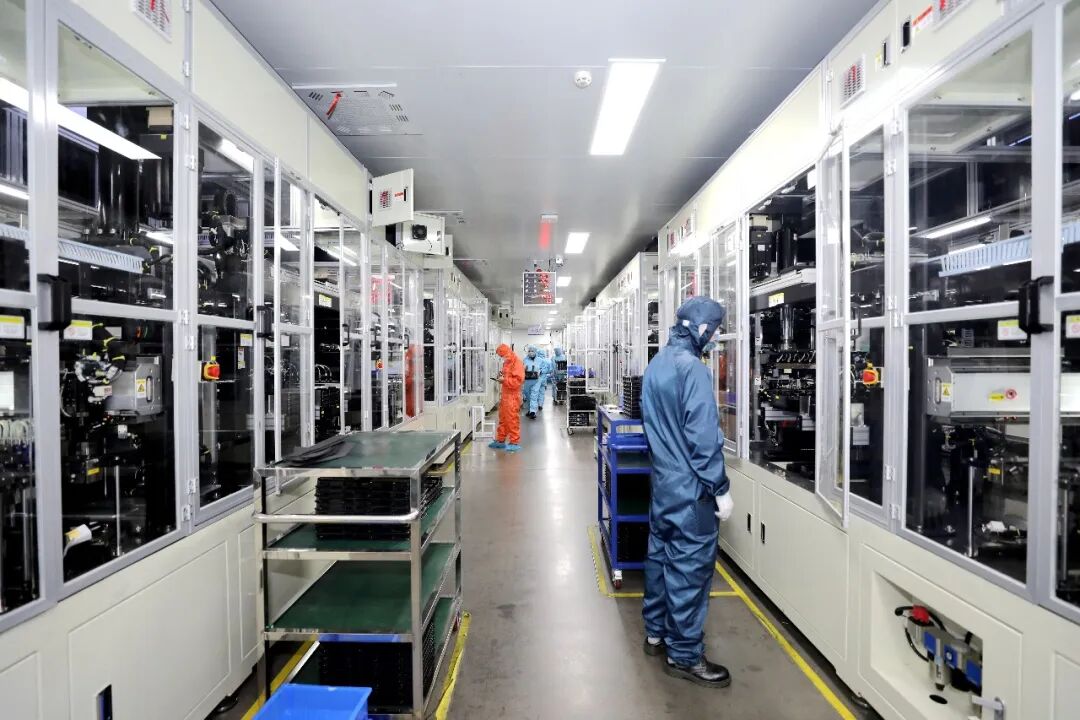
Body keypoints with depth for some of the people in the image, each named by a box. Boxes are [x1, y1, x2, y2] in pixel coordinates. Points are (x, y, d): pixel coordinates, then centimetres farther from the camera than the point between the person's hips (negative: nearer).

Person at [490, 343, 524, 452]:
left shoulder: (517, 363, -13)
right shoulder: (507, 363, 16)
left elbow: (518, 380, -22)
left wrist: (504, 380, -20)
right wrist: (502, 375, 8)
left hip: (512, 397, -9)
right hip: (505, 395, 9)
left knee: (512, 420, -4)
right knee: (502, 419, 14)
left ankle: (515, 442, 4)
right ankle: (500, 440, 23)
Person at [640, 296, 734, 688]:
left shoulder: (656, 364, 9)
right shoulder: (693, 368, -20)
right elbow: (704, 436, -21)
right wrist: (720, 489, -14)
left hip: (662, 480, 9)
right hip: (690, 486, -9)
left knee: (661, 553, 19)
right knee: (690, 566, 3)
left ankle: (656, 632, 34)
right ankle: (684, 655, 17)